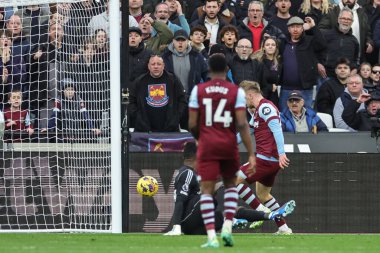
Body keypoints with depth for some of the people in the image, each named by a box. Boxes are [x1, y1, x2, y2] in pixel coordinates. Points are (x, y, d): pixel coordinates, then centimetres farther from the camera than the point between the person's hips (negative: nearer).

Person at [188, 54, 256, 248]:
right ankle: (227, 227, 8)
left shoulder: (198, 90, 0)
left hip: (207, 144, -1)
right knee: (230, 185, 22)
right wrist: (251, 154, -7)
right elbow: (242, 124, -9)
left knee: (206, 190, -1)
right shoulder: (236, 91, -3)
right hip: (229, 145, 1)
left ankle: (211, 236, -12)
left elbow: (192, 124, 0)